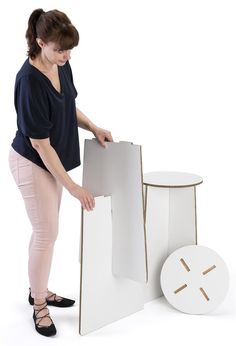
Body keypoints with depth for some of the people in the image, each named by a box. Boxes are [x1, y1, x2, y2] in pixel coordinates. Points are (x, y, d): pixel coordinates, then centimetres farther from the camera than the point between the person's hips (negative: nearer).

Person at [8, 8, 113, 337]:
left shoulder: (62, 66, -4)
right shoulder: (29, 80, -29)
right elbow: (40, 143, -26)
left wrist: (93, 127, 0)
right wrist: (72, 186, -24)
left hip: (52, 160, 8)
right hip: (32, 162, -8)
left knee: (46, 230, 17)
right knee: (47, 233, -3)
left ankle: (39, 290, 34)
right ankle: (39, 306, 16)